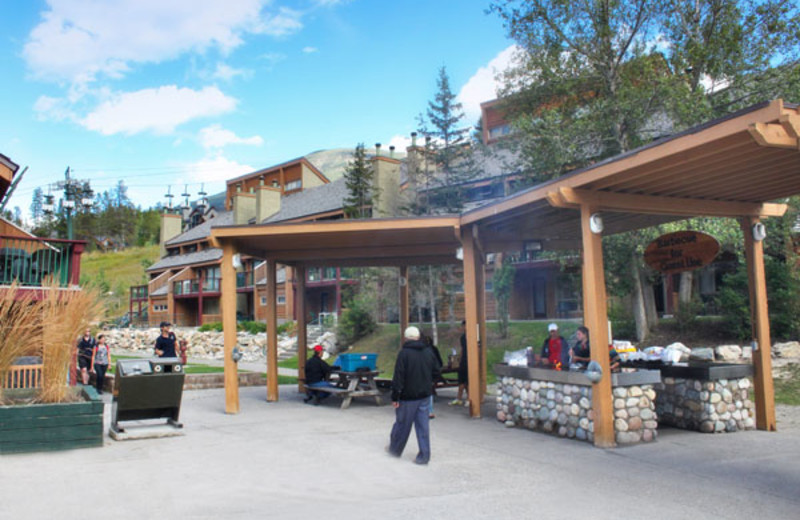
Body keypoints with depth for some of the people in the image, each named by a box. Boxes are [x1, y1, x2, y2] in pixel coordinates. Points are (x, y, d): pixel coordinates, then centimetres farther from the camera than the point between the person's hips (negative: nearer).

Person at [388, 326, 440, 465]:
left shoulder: (404, 353, -14)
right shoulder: (429, 352, 3)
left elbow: (398, 377, -16)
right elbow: (436, 373, 10)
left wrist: (395, 397, -11)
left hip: (408, 396, -4)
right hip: (424, 396, 5)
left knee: (402, 424, 10)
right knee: (423, 425, 8)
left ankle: (395, 449, 29)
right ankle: (424, 456, 9)